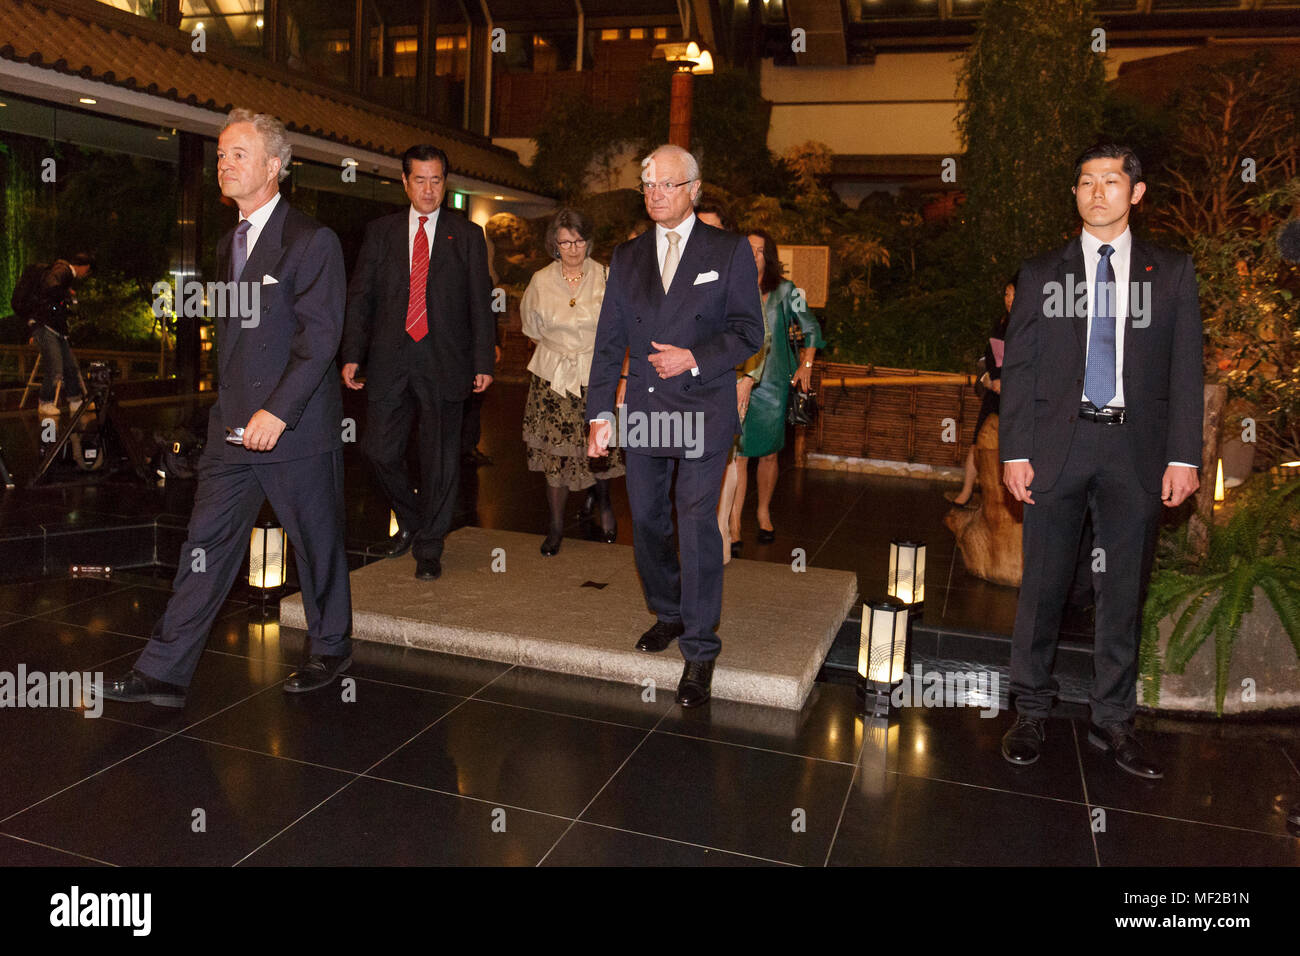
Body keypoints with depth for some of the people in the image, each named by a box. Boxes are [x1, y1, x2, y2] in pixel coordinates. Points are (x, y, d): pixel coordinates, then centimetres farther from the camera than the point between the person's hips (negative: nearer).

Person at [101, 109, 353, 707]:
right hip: (234, 430, 7)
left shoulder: (312, 242, -8)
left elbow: (320, 337, -15)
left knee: (317, 544, 8)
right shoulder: (228, 245, 16)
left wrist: (277, 412, -19)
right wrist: (229, 409, 13)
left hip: (296, 428, -7)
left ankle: (329, 651, 27)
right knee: (206, 546, 6)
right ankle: (163, 674, 12)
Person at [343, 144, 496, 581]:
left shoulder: (467, 235, 7)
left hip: (443, 362, -2)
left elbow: (480, 303, 4)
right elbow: (360, 297, 9)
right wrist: (352, 355, 0)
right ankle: (411, 522, 28)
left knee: (439, 457, 3)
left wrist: (484, 362, -2)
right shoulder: (380, 232, 11)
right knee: (380, 450, 2)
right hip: (390, 362, 2)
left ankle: (429, 546, 17)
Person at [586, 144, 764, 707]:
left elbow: (748, 331, -1)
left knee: (696, 523, -10)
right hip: (643, 412, 4)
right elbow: (609, 340, 10)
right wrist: (599, 413, 5)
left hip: (702, 411, -4)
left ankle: (699, 651, 1)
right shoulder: (626, 259, 12)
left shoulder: (729, 251, 3)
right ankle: (668, 614, 33)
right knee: (646, 521, 11)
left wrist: (694, 358, -16)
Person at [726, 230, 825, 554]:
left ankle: (764, 515, 28)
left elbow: (810, 327, 16)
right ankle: (733, 527, -3)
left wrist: (806, 365, 9)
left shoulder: (784, 291, 5)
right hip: (737, 383, -1)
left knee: (768, 454, 9)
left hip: (773, 384, 1)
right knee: (737, 455, -7)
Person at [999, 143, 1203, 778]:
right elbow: (1018, 367, 4)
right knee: (1043, 586, 3)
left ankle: (1112, 721, 20)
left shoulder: (1172, 274, 10)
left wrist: (1184, 456, -3)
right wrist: (1014, 452, -4)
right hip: (1057, 445, 0)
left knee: (1124, 591, 7)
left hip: (1137, 449, 1)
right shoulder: (1041, 274, 9)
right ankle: (1032, 712, 17)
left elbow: (1186, 371, 6)